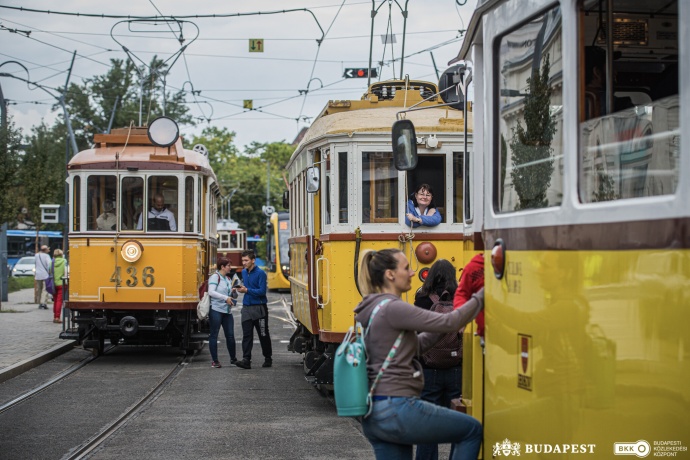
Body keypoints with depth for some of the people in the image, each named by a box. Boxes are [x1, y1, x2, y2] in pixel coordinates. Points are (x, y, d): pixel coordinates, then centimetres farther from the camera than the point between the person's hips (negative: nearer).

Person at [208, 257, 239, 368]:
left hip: (227, 311, 7)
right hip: (216, 310, -7)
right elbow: (211, 292, -19)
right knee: (214, 335, 0)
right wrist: (225, 298, -24)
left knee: (230, 335, 8)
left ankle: (233, 358, 20)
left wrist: (233, 293, 2)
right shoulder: (215, 277, -6)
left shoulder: (227, 279, 16)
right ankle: (214, 361, 5)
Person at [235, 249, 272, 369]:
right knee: (246, 335, -4)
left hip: (259, 308, -6)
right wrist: (241, 288, 3)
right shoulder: (244, 272, 10)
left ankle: (268, 358, 20)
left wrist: (247, 290, -20)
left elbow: (262, 291, -17)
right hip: (246, 308, 6)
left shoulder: (260, 273, -12)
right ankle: (246, 360, -8)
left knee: (263, 335, 7)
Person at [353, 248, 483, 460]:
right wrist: (481, 296, -3)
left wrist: (452, 320, 14)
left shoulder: (370, 311, 15)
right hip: (397, 410, -9)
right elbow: (449, 323, -15)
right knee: (472, 429, 7)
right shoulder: (393, 309, -14)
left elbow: (415, 344, 21)